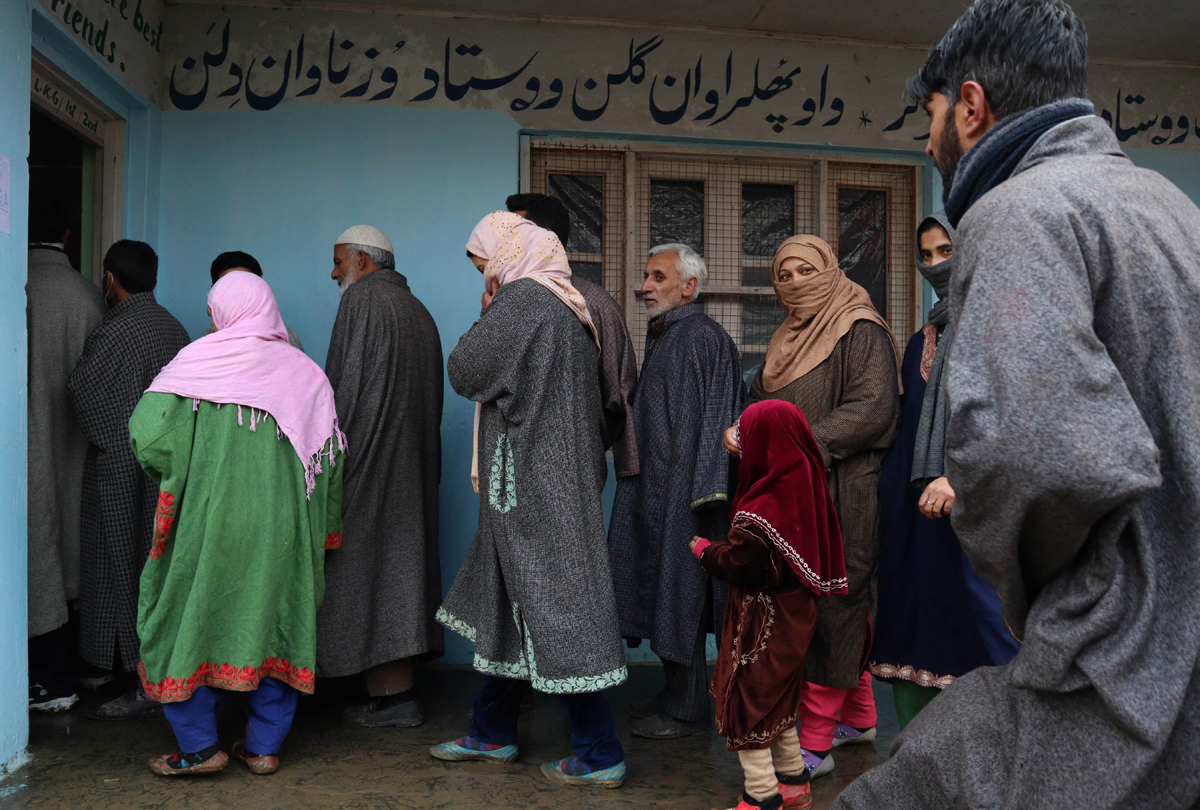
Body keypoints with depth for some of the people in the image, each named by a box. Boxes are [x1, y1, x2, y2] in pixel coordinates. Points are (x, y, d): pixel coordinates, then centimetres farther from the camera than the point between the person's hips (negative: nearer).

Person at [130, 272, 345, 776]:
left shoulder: (200, 360, -5)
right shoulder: (306, 373, 4)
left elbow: (147, 433, -12)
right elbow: (330, 459, 3)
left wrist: (178, 478, 7)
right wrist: (322, 530, 13)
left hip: (209, 519, -3)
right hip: (282, 525, 3)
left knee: (189, 617, 11)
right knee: (275, 620, 12)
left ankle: (199, 746, 13)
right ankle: (265, 747, 19)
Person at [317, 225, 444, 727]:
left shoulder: (362, 299, -7)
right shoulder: (419, 312, 18)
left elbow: (345, 386, -15)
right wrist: (424, 467, 18)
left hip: (366, 459, -8)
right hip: (412, 465, 9)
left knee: (364, 573, -3)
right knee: (400, 566, 10)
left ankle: (392, 696, 0)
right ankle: (397, 691, 14)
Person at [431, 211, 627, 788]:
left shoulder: (520, 300, -15)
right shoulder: (565, 304, 14)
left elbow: (463, 373, -9)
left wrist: (484, 316, 2)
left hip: (532, 484, -10)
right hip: (561, 477, 10)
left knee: (550, 612, -3)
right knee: (510, 606, 18)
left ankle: (599, 756, 7)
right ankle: (492, 734, 31)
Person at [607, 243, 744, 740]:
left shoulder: (702, 337, -13)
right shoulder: (661, 336, 16)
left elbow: (711, 420, -18)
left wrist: (695, 492, -20)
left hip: (682, 492, -10)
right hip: (654, 489, 10)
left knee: (681, 593, -1)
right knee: (662, 590, 15)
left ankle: (687, 710, 11)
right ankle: (673, 694, 27)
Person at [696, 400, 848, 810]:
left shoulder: (762, 508, -27)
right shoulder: (805, 485, 0)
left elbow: (736, 563, -23)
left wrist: (703, 549, -3)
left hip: (762, 620, -9)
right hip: (794, 611, 9)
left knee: (744, 703, 4)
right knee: (778, 700, 23)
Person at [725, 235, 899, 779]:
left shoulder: (861, 332, -5)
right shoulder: (789, 338, 20)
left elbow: (872, 408, -16)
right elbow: (763, 398, 21)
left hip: (842, 491, -7)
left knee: (829, 603, -6)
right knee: (843, 605, 13)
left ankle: (815, 743, 0)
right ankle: (859, 718, 26)